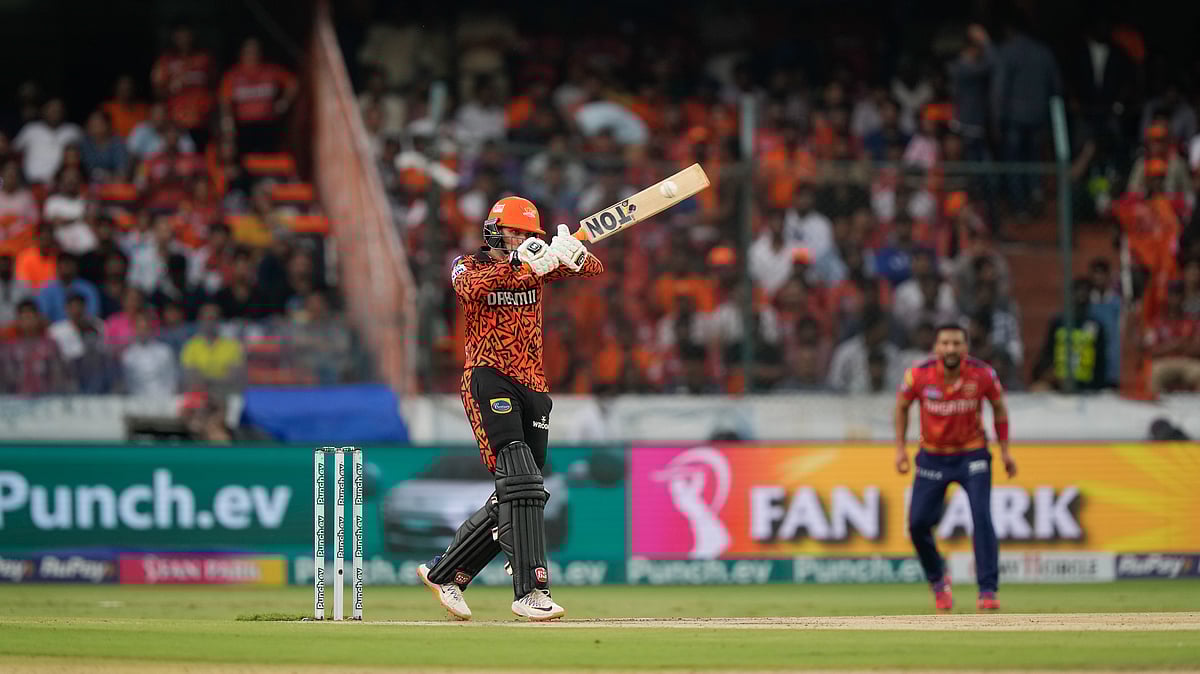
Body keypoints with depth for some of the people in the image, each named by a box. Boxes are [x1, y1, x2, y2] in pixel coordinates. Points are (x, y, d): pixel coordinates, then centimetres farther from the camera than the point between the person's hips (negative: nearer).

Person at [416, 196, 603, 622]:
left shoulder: (537, 265, 14)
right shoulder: (469, 266, 1)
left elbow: (593, 269, 0)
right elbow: (471, 289, -24)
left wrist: (572, 253, -23)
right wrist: (517, 261, -36)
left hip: (533, 387, 6)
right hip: (489, 381, -6)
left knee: (514, 496, 7)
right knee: (520, 480, -21)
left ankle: (443, 572, 22)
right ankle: (530, 590, -27)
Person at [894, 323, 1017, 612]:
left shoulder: (983, 375, -17)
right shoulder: (919, 376, -17)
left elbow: (999, 407, 3)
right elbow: (902, 406, 3)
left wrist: (1005, 450, 2)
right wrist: (900, 447, 0)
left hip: (973, 455, -1)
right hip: (932, 456, 1)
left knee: (982, 517, -18)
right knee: (918, 522, -2)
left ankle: (987, 590, -15)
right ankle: (937, 580, 25)